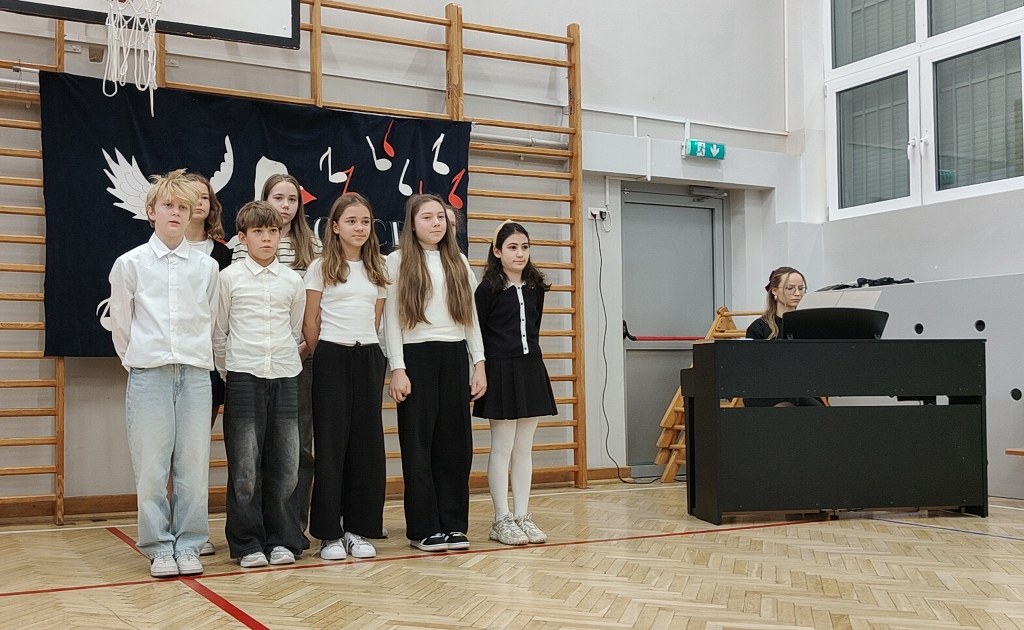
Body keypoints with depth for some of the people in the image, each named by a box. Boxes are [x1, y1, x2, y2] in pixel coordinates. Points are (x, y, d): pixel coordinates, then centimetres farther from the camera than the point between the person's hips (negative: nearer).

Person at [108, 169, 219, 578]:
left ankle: (188, 545, 14)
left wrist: (195, 355, 10)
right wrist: (136, 360, 8)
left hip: (196, 373, 1)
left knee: (193, 466, 4)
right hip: (148, 374, -1)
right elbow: (120, 324, 8)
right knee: (151, 467, 1)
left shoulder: (206, 266, 5)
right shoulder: (130, 264, 2)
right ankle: (159, 548, 11)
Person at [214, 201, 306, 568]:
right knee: (245, 467, -1)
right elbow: (218, 333, 5)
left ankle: (280, 539, 15)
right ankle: (247, 543, 10)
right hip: (243, 378, -2)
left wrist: (287, 362, 10)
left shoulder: (292, 281, 8)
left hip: (285, 377, 2)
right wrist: (228, 372, 4)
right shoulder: (229, 278, 2)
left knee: (284, 464, 4)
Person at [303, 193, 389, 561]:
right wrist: (320, 360, 3)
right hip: (332, 358, -4)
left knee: (366, 442, 3)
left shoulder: (377, 271, 12)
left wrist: (368, 349, 7)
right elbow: (310, 323, 1)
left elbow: (377, 321, 15)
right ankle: (329, 533, 5)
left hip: (368, 358, 4)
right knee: (331, 443, -2)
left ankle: (359, 529, 12)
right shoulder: (321, 269, 0)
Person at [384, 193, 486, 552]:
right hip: (417, 357, -4)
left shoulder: (458, 262, 13)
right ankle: (424, 529, 7)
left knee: (456, 440, 4)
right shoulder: (398, 261, 1)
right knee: (419, 442, 0)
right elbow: (392, 318, -3)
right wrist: (397, 369, -10)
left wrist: (479, 363, 7)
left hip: (454, 356, 4)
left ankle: (453, 524, 12)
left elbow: (470, 316, 13)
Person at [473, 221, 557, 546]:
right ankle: (502, 520, 8)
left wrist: (529, 355, 12)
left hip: (531, 369, 5)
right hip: (501, 371, -5)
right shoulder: (488, 288, -7)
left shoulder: (535, 287, 9)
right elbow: (477, 333, -6)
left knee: (524, 449, 9)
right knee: (502, 448, 0)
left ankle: (523, 516, 15)